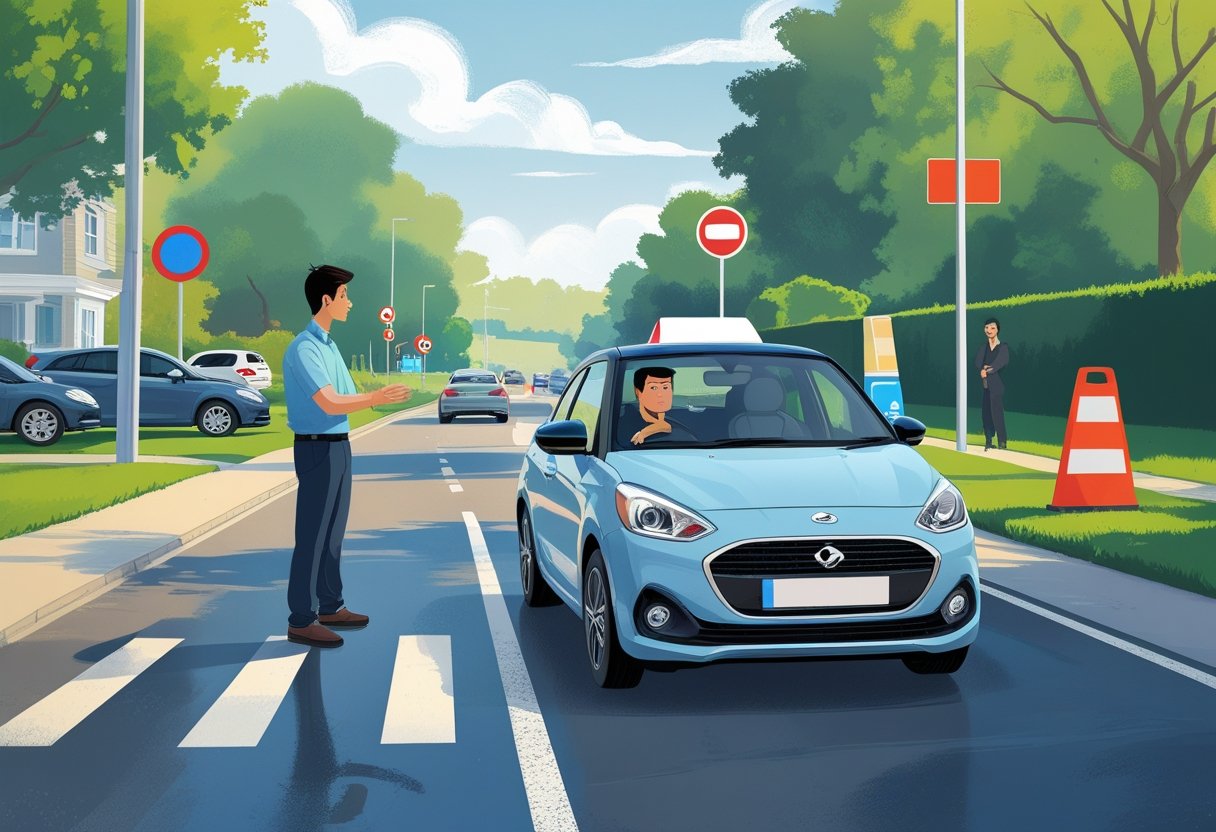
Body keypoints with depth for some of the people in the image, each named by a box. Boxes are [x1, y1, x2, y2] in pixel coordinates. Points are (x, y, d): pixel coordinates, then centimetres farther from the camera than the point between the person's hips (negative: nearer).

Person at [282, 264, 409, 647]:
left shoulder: (329, 345, 15)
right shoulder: (304, 348, -16)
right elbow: (330, 404, -22)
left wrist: (379, 395, 1)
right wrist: (376, 398, -16)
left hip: (338, 446, 10)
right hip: (318, 447, -10)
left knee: (333, 532, 16)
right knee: (312, 535, -6)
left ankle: (330, 607, 26)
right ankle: (301, 620, -1)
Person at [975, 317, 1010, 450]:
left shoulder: (1003, 347, 3)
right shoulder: (983, 347, 15)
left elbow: (1003, 362, -12)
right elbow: (978, 363, 2)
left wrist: (987, 369, -14)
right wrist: (983, 369, -19)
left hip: (997, 383, -4)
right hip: (985, 384, 5)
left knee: (997, 410, -11)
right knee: (986, 412, 2)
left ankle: (1001, 441, -11)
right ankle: (988, 441, 6)